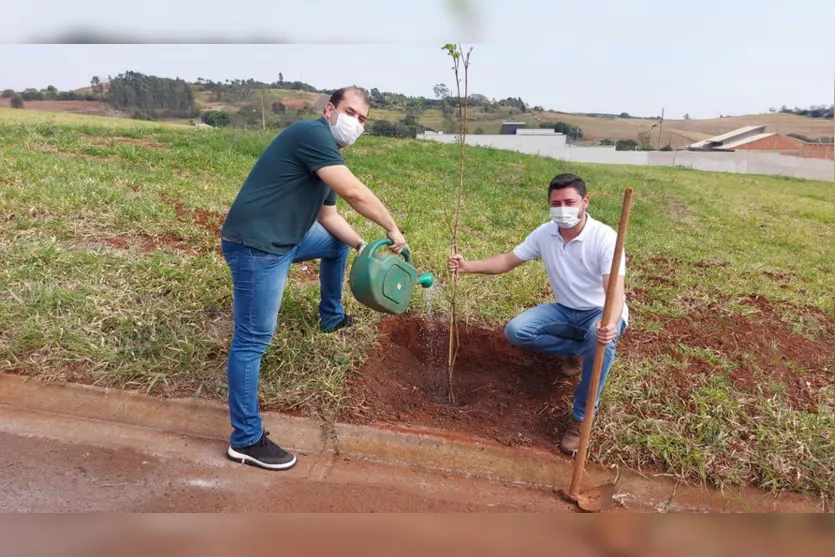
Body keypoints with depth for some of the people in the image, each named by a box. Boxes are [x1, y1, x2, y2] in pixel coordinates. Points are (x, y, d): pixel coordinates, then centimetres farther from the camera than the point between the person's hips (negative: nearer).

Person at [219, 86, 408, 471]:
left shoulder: (327, 154, 15)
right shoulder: (311, 134, -16)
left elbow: (328, 215, 21)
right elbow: (354, 193, -24)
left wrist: (363, 246, 12)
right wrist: (393, 229, -12)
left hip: (284, 238, 11)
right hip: (256, 246, -11)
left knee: (338, 242, 29)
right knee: (252, 341, -6)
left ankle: (331, 317, 46)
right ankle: (246, 440, 4)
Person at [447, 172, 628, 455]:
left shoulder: (605, 237, -24)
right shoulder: (544, 234, -9)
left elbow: (615, 289, -34)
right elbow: (507, 260, -1)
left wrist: (610, 324, -56)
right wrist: (468, 266, -17)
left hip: (601, 312, -5)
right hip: (565, 310, 5)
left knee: (599, 337, -41)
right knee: (515, 331, -16)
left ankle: (581, 418, -23)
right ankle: (577, 350, 4)